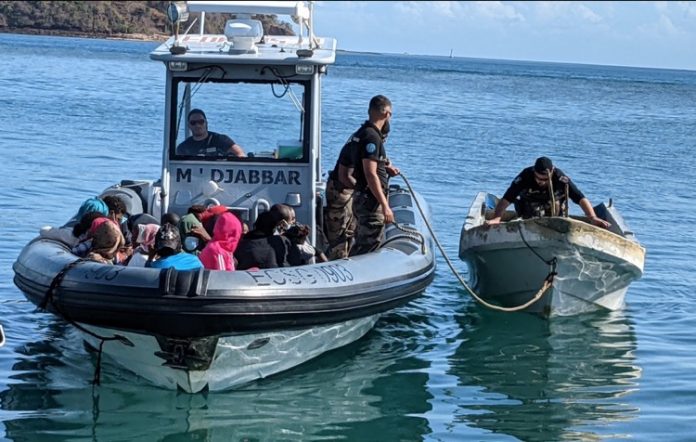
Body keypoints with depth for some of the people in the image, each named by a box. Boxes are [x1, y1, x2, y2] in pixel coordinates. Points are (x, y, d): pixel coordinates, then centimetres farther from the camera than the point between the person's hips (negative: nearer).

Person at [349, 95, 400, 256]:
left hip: (364, 199, 10)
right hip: (371, 201, -10)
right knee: (367, 248, -9)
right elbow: (370, 174, -24)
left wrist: (385, 168, 19)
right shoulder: (372, 137, -17)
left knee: (362, 246, 16)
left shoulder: (365, 133, 15)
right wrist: (385, 205, -25)